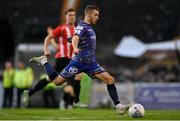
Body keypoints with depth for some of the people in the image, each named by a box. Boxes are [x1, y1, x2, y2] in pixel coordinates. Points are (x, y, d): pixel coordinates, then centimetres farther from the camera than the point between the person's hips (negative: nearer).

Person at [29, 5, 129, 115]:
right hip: (79, 61, -8)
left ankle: (118, 106, -7)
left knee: (110, 80, -7)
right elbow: (75, 38, -34)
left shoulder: (90, 27, 16)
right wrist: (75, 48, -54)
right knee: (56, 81, -1)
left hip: (91, 63, 8)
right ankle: (43, 61, 20)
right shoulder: (82, 26, -12)